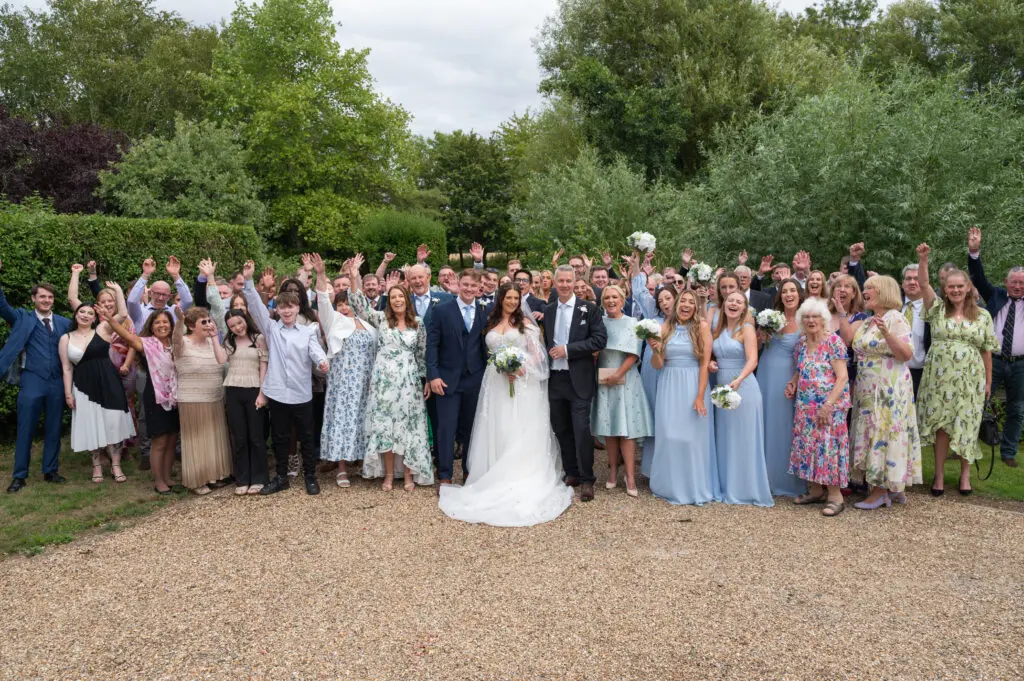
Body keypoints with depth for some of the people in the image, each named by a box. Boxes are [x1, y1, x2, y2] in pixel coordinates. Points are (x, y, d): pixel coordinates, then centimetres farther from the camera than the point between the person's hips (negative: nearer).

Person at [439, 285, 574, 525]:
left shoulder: (525, 322, 5)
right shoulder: (490, 324, 13)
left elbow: (536, 354, 0)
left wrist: (521, 368, -17)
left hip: (523, 383, -3)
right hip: (496, 383, 3)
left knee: (521, 433, -4)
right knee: (496, 432, 3)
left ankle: (522, 482, 1)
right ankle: (497, 480, 10)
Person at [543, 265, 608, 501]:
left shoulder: (589, 308, -3)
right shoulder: (548, 311, 11)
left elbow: (600, 339, -11)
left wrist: (567, 349, -15)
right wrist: (549, 353, 1)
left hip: (579, 379, -5)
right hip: (555, 378, 5)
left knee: (581, 430, -6)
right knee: (561, 430, 12)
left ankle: (586, 480, 7)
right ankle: (571, 473, 26)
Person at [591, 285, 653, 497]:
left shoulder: (631, 323, -1)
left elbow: (633, 355, -6)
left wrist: (617, 375, -12)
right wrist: (597, 375, -5)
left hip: (625, 381, -3)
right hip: (603, 382, 3)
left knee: (626, 428, -5)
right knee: (608, 427, 6)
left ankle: (630, 477, -2)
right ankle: (613, 472, 15)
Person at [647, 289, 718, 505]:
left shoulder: (702, 326, -4)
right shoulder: (665, 328, 4)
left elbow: (705, 363, -7)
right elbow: (658, 365, 5)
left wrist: (700, 396, -13)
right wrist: (655, 350, -16)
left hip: (693, 386, -2)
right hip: (669, 388, 3)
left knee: (693, 437, 3)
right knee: (668, 437, 5)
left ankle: (696, 488, 19)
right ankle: (670, 486, 22)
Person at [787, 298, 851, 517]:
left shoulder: (833, 341, -10)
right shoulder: (801, 343, 9)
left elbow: (842, 377, -14)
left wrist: (828, 404, -21)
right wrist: (792, 383, 3)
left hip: (829, 405, -7)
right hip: (805, 407, 7)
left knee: (829, 445, -6)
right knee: (808, 445, 9)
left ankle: (835, 496, 3)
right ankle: (816, 490, 22)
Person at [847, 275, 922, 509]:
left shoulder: (895, 318, -9)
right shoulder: (865, 323, 15)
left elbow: (907, 354, -19)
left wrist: (887, 333, -28)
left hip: (888, 390, -8)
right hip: (867, 390, 8)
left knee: (883, 433, -4)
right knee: (872, 434, 9)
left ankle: (880, 490, 4)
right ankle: (893, 488, 18)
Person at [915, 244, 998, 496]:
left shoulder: (983, 316, 5)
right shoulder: (938, 309, 4)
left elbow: (987, 351, 7)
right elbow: (923, 284, -10)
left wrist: (988, 381, 7)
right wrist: (923, 259, -24)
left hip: (969, 380, 1)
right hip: (939, 378, 0)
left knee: (966, 426, 6)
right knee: (941, 426, 2)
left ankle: (965, 474, 22)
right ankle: (939, 475, 12)